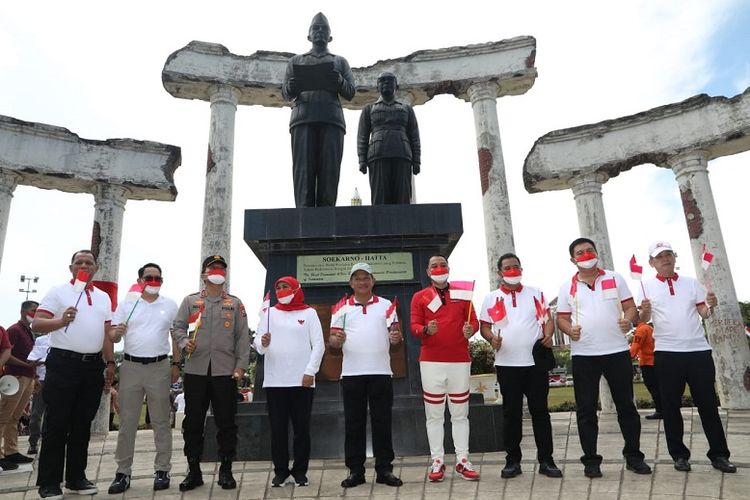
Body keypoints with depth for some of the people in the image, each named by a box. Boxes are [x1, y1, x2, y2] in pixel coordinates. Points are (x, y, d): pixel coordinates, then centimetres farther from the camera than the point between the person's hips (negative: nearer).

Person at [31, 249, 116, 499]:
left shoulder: (104, 297, 15)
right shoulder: (58, 292, 1)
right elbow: (36, 324, -9)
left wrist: (110, 363, 10)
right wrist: (62, 321, -27)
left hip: (93, 365, 5)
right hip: (63, 363, -4)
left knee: (82, 425, 11)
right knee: (57, 424, 0)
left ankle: (76, 477, 21)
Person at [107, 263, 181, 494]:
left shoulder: (170, 305, 7)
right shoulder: (126, 304, 7)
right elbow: (113, 336, 5)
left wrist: (176, 364, 3)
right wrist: (116, 332, -19)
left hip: (160, 367, -1)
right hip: (130, 366, 1)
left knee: (161, 422, 4)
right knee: (127, 421, 5)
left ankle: (162, 470, 13)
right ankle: (123, 471, 15)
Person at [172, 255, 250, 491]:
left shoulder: (235, 303, 10)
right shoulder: (190, 301, 12)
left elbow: (243, 337, 5)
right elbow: (178, 327, 8)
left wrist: (241, 365, -4)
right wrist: (184, 343, -14)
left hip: (225, 372, 0)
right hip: (195, 370, 1)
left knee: (226, 423, 3)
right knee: (193, 422, 6)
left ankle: (226, 471, 16)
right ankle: (194, 471, 20)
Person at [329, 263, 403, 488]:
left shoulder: (386, 305, 10)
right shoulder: (343, 308, 10)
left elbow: (395, 333, 10)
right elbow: (332, 339, 6)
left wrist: (396, 337, -13)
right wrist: (337, 339, -17)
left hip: (381, 372, 0)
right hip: (352, 374, 1)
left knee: (382, 422, 4)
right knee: (353, 423, 6)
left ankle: (384, 469, 14)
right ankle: (355, 470, 16)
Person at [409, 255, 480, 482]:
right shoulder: (419, 297, 6)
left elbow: (474, 320, 8)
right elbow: (414, 326, 0)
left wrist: (471, 329, -15)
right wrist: (426, 330, -22)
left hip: (460, 360, 1)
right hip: (431, 361, -1)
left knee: (460, 413, 7)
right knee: (434, 414, 3)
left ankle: (462, 461, 14)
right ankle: (437, 462, 11)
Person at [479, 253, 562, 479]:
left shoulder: (535, 293, 11)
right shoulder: (491, 298, 8)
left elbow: (547, 319, 9)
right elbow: (484, 326, 7)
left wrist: (548, 335, -11)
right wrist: (492, 338, -13)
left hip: (536, 361, 1)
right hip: (506, 364, 0)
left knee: (540, 411, 6)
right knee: (511, 412, 6)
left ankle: (546, 460, 16)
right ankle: (512, 460, 17)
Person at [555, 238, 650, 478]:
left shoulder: (615, 278, 8)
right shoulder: (567, 287, 7)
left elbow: (630, 307, 6)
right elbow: (562, 318, 7)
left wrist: (629, 320, -16)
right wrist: (569, 330, -14)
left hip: (617, 351, 1)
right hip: (583, 355, 0)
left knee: (626, 405, 10)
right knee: (586, 409, 4)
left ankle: (633, 456, 26)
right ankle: (590, 460, 14)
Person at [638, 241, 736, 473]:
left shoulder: (691, 282, 11)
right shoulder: (647, 286, 3)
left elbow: (704, 313, 9)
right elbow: (643, 320, -1)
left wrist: (711, 305, -13)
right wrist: (645, 311, -24)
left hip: (698, 350, 2)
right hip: (666, 353, -2)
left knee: (708, 404, 8)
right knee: (671, 406, 4)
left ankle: (719, 454, 19)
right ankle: (679, 455, 15)